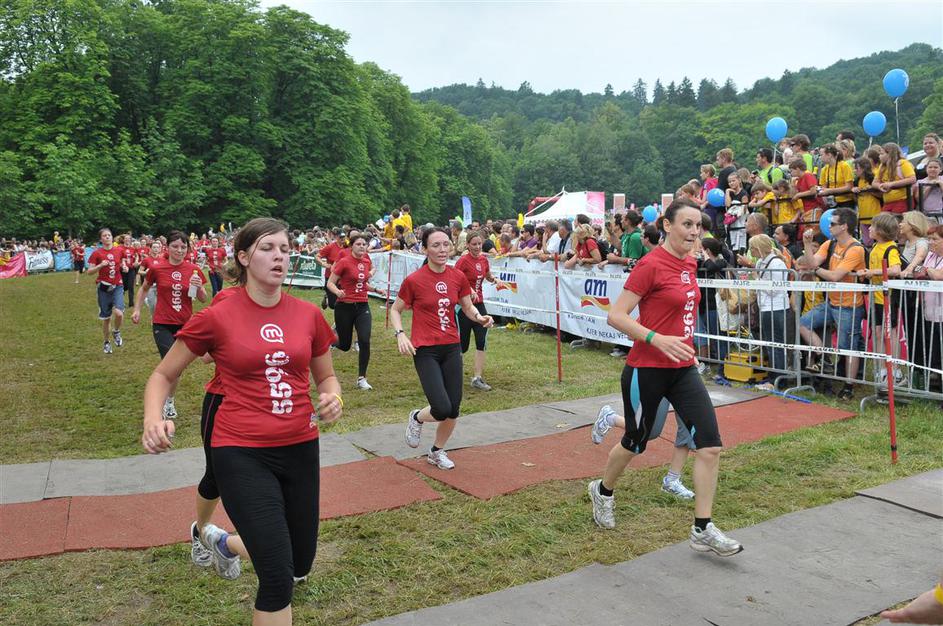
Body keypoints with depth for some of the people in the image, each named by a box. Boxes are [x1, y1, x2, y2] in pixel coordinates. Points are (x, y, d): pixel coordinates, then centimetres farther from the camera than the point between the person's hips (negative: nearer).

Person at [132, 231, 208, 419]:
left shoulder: (194, 270, -3)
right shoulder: (157, 269, -6)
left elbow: (203, 299, 2)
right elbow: (144, 289, 13)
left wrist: (199, 287, -16)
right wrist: (137, 309, 8)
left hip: (184, 324, 2)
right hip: (162, 324, -2)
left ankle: (169, 401, 33)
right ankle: (163, 402, 6)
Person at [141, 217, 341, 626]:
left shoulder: (308, 315, 0)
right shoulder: (216, 318, -9)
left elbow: (325, 377, 14)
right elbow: (163, 375, 3)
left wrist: (333, 399, -8)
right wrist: (153, 420, -17)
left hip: (300, 448, 5)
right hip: (242, 453, -4)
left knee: (301, 563, 18)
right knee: (278, 578, -11)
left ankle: (224, 542, 47)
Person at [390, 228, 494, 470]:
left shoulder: (458, 277, 2)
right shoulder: (414, 280, -10)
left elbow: (468, 307, 14)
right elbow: (395, 310, 2)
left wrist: (480, 317, -8)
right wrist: (400, 334, -15)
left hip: (452, 348, 5)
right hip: (425, 350, -4)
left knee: (454, 410, 7)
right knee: (442, 409, -16)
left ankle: (437, 452, 34)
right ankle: (417, 418, 21)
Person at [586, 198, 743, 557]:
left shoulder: (689, 264, 7)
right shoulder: (651, 265, -16)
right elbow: (616, 316, -18)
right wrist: (657, 339, -29)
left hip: (682, 369, 7)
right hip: (647, 370, -7)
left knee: (710, 445, -3)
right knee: (636, 442, 12)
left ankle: (702, 530, 8)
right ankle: (603, 491, 41)